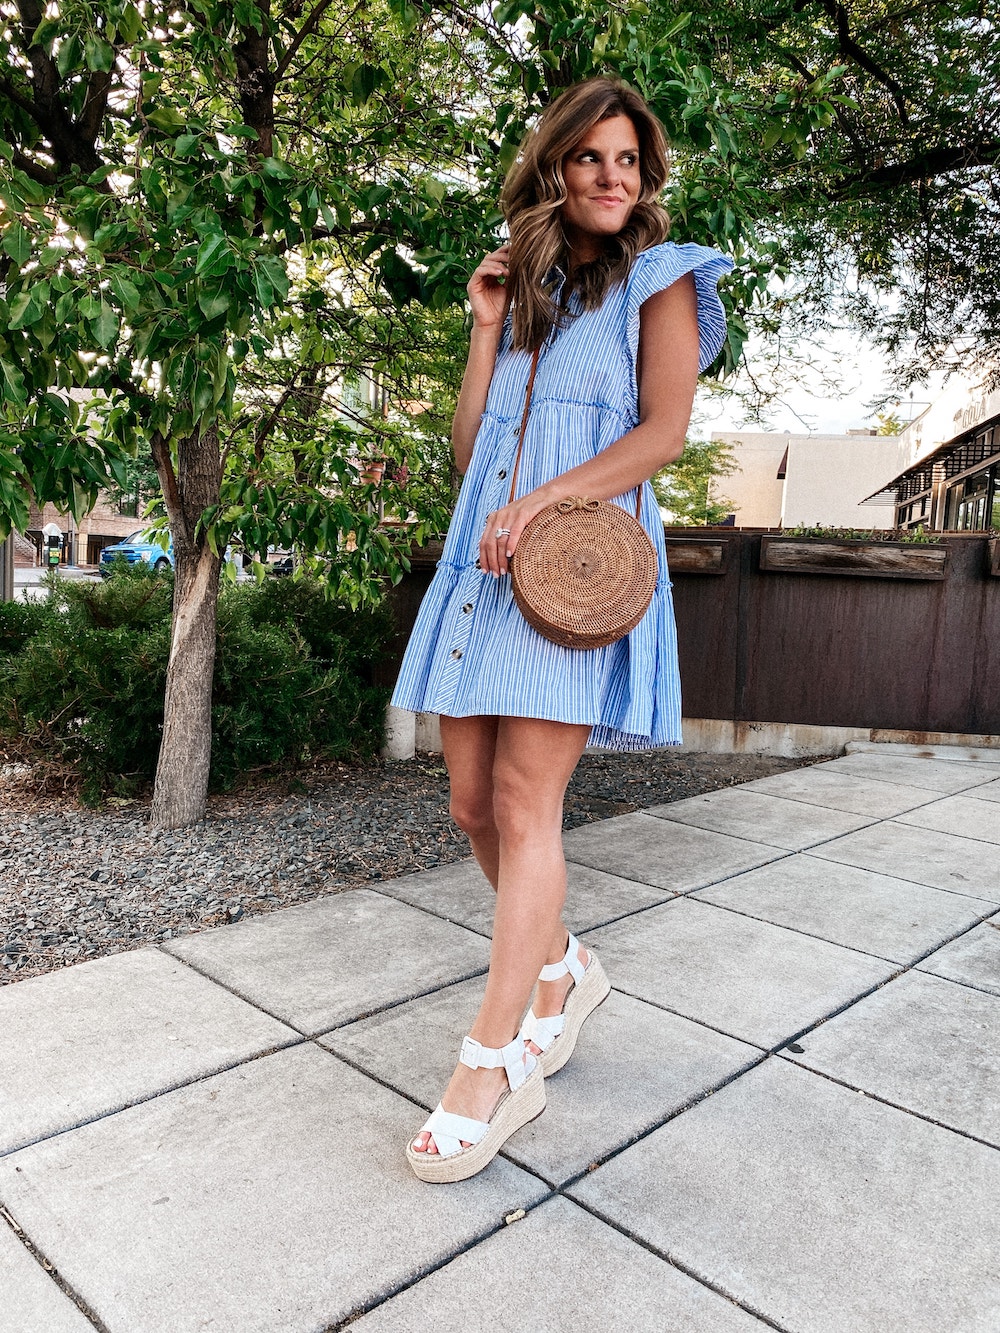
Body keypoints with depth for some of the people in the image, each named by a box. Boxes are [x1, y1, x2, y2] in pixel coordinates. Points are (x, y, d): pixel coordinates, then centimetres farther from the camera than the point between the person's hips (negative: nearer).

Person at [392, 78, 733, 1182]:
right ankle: (561, 969, 25)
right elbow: (470, 449, 15)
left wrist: (544, 500, -15)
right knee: (473, 802, 3)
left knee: (524, 800, -14)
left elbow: (662, 432, -4)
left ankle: (495, 1069, -6)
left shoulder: (657, 281, 11)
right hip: (486, 559, 6)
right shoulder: (523, 293, 24)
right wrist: (486, 328, 11)